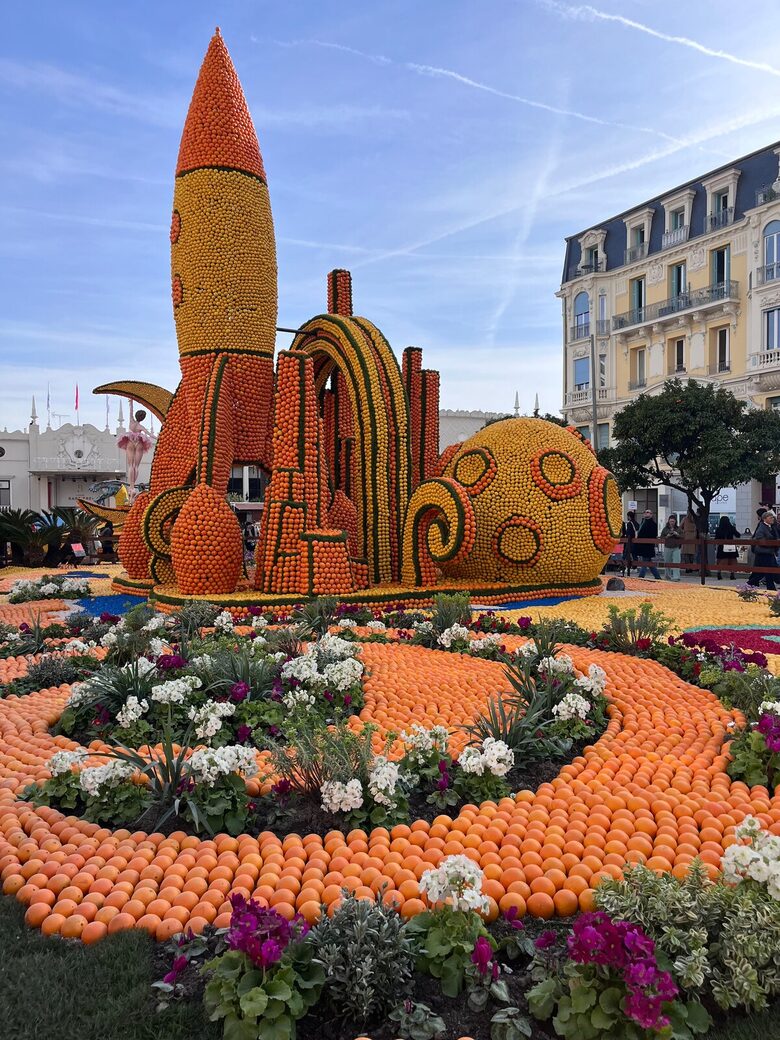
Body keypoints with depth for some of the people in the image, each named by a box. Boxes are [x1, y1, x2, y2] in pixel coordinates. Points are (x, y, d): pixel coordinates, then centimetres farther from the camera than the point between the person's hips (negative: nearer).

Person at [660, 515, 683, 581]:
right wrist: (667, 536, -10)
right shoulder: (665, 529, 6)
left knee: (676, 562, -9)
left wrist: (677, 535, -10)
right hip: (667, 548, 1)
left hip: (676, 548, -1)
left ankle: (676, 577, -11)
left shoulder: (678, 529, 8)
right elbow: (662, 537, 7)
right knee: (667, 562, 9)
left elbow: (682, 537, 8)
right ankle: (669, 575, 26)